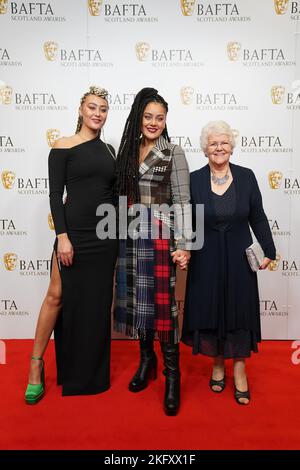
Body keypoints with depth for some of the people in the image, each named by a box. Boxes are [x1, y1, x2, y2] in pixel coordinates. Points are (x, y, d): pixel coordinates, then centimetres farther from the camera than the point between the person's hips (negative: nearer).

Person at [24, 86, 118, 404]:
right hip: (75, 231, -4)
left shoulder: (109, 150, 13)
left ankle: (89, 371, 27)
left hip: (106, 234, 5)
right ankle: (36, 363, 17)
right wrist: (62, 236, -15)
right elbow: (55, 194, -7)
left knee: (97, 303, 10)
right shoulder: (63, 147, -1)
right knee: (58, 295, -5)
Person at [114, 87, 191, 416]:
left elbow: (183, 201, -6)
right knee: (136, 298, 10)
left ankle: (172, 374, 10)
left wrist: (184, 245, -13)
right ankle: (147, 360, 28)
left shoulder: (173, 152, -1)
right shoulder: (127, 149, 12)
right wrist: (119, 232, 9)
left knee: (162, 301, -4)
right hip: (130, 234, 5)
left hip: (159, 234, -4)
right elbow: (121, 194, 14)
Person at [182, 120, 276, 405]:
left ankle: (239, 370, 26)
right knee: (209, 309, 9)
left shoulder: (246, 176, -1)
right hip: (206, 259, 0)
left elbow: (258, 217, 3)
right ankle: (217, 364, 32)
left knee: (239, 309, 7)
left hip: (238, 257, 1)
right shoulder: (194, 180, -4)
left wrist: (269, 251, 1)